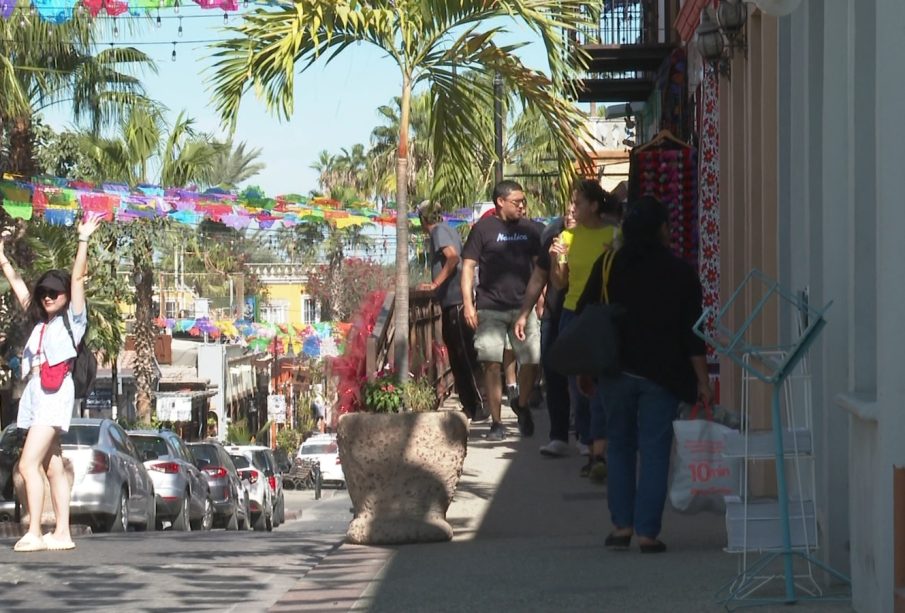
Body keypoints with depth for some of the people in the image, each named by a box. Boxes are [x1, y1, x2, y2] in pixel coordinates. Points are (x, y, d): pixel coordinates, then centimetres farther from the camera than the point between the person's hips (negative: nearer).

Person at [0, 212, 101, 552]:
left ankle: (33, 533, -21)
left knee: (28, 464, -17)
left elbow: (77, 278, -7)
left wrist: (83, 240, -12)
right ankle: (62, 533, 6)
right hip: (35, 394, 8)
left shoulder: (72, 318, 3)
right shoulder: (40, 322, 21)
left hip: (55, 393, -8)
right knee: (53, 468, 6)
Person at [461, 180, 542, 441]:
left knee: (532, 360, -5)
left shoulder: (528, 229, 11)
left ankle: (522, 405, 22)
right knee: (492, 363, -4)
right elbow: (468, 266, 0)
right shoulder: (484, 229, 1)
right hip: (491, 308, -3)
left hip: (523, 306, 3)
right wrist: (468, 304, -9)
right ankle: (496, 422, 4)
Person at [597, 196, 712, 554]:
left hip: (615, 372, 2)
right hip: (661, 374, -2)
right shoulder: (680, 273, -3)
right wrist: (702, 381, -1)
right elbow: (692, 332, -5)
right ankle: (647, 532, -3)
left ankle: (622, 526, 9)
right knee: (654, 450, 1)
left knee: (619, 447, 14)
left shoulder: (609, 267, 2)